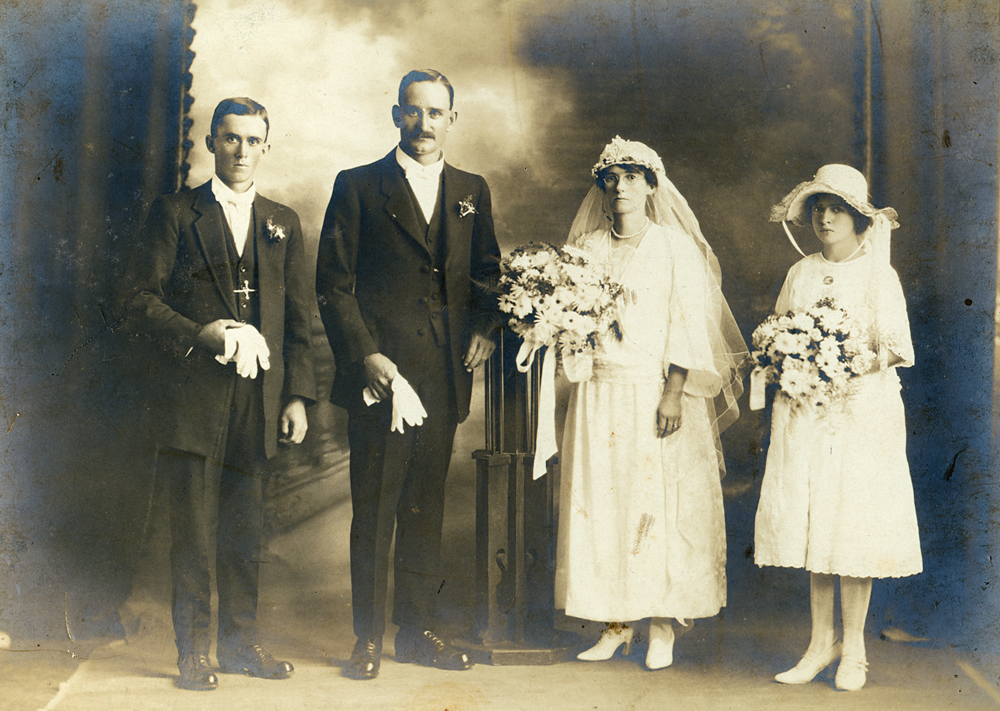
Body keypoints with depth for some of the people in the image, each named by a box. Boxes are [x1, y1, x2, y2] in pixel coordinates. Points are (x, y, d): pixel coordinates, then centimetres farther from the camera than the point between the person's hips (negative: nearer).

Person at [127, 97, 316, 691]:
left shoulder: (284, 224, 16)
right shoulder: (175, 214, 7)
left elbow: (299, 318, 12)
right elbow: (143, 298, 1)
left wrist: (298, 395, 4)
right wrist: (201, 334, -14)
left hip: (259, 395, 3)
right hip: (194, 392, -3)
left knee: (247, 526, 7)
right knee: (192, 524, -2)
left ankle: (241, 641, 18)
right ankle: (195, 651, 7)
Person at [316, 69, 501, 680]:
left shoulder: (472, 191, 14)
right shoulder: (359, 187, 2)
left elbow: (488, 272, 21)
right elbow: (333, 285, -2)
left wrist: (485, 326, 2)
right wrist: (365, 355, -12)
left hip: (445, 376, 4)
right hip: (381, 372, -4)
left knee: (427, 505, 10)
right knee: (374, 508, 0)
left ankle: (419, 630, 20)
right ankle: (369, 637, 9)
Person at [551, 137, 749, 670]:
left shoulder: (675, 246, 1)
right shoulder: (588, 246, 11)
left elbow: (688, 324, -5)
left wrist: (674, 392, -14)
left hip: (656, 393, -3)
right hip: (598, 395, 4)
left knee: (659, 504, -2)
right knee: (599, 502, 2)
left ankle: (662, 626, 8)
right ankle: (615, 623, 11)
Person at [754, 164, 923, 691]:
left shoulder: (878, 275, 2)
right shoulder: (800, 274, 13)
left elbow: (894, 350, -3)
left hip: (862, 412, -3)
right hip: (803, 412, 4)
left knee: (855, 526, -4)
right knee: (809, 523, 3)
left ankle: (853, 648, 7)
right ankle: (821, 641, 14)